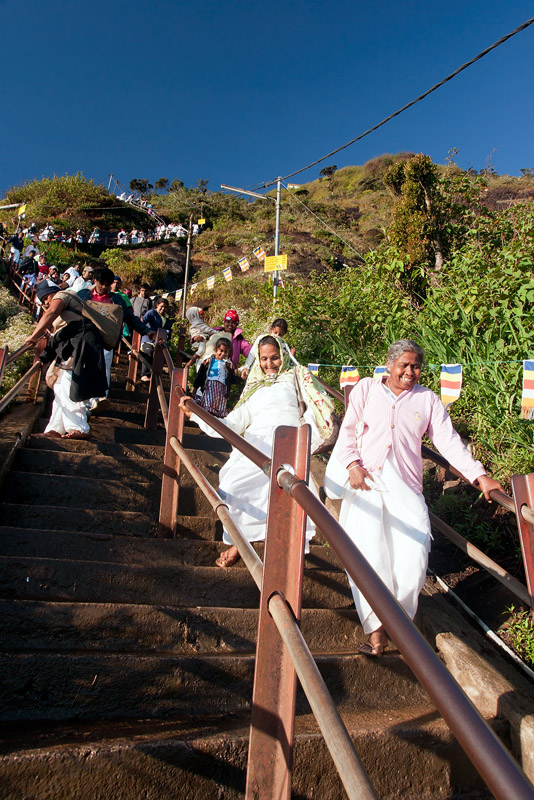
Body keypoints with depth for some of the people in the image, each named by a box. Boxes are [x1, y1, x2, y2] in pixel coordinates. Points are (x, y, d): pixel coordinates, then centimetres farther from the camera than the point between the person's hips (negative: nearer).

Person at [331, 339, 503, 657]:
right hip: (366, 483, -1)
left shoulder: (428, 399, 15)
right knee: (365, 553, -11)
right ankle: (377, 628, 0)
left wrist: (479, 476, -2)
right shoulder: (367, 388, 13)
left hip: (406, 488, 1)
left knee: (412, 556, -11)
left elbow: (449, 441, 8)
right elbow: (348, 429, 8)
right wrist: (352, 464, -8)